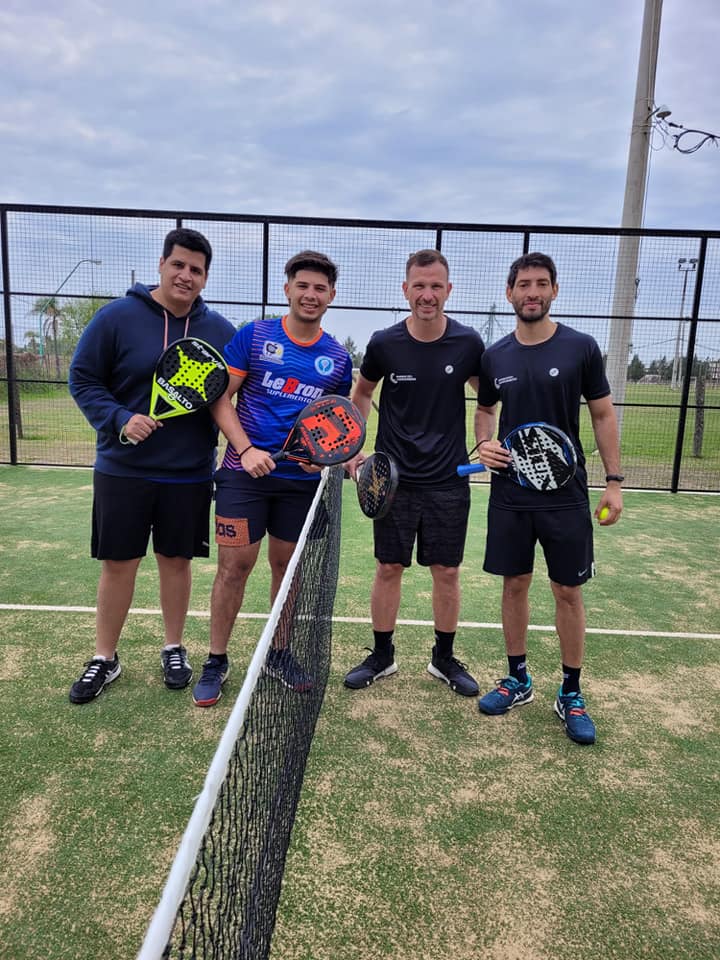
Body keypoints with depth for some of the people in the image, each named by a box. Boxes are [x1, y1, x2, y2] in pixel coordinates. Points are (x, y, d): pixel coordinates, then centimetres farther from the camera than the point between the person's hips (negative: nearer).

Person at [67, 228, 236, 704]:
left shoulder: (220, 330, 1)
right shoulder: (117, 317, -6)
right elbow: (83, 379, -3)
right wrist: (119, 420, -18)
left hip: (190, 473, 2)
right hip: (122, 470, -1)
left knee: (177, 560, 12)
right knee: (118, 563, 6)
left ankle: (174, 649, 30)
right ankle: (105, 658, 24)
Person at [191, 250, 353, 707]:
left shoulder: (338, 357, 6)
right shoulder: (253, 336, -2)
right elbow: (221, 398, -3)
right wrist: (246, 449, -16)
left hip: (302, 480, 3)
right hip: (246, 473, -3)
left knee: (288, 565, 12)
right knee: (235, 565, 0)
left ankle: (279, 653, 29)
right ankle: (217, 660, 16)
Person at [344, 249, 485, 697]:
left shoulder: (468, 342, -6)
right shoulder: (383, 344, -6)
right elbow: (363, 392, 11)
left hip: (449, 480, 1)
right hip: (393, 478, 0)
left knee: (447, 572, 9)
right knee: (388, 569, 7)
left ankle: (445, 658, 27)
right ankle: (382, 655, 25)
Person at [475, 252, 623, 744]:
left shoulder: (580, 347, -4)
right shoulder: (494, 356, 3)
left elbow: (603, 413, 1)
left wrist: (614, 481, -4)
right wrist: (485, 442, -5)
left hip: (566, 494, -2)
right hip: (510, 493, 3)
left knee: (569, 591, 5)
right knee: (515, 584, 10)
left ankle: (571, 694, 21)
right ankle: (518, 678, 28)